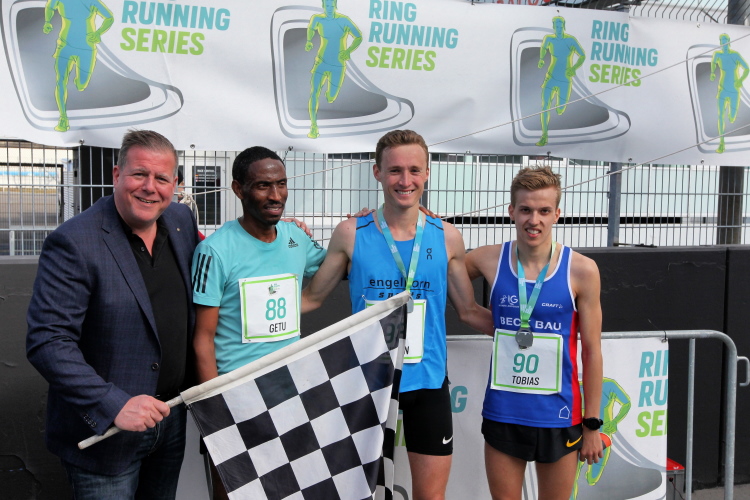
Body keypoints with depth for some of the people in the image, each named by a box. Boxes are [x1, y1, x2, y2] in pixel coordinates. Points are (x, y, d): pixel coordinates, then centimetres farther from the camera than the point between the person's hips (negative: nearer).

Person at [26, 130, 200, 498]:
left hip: (170, 419, 6)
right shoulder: (73, 243, -20)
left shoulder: (182, 220, 1)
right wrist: (113, 405, -28)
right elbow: (46, 342, -23)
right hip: (103, 432, -6)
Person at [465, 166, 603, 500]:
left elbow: (592, 350, -3)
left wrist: (592, 423, 0)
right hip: (502, 413, 1)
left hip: (557, 415, -1)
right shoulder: (489, 260, -4)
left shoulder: (581, 271, -9)